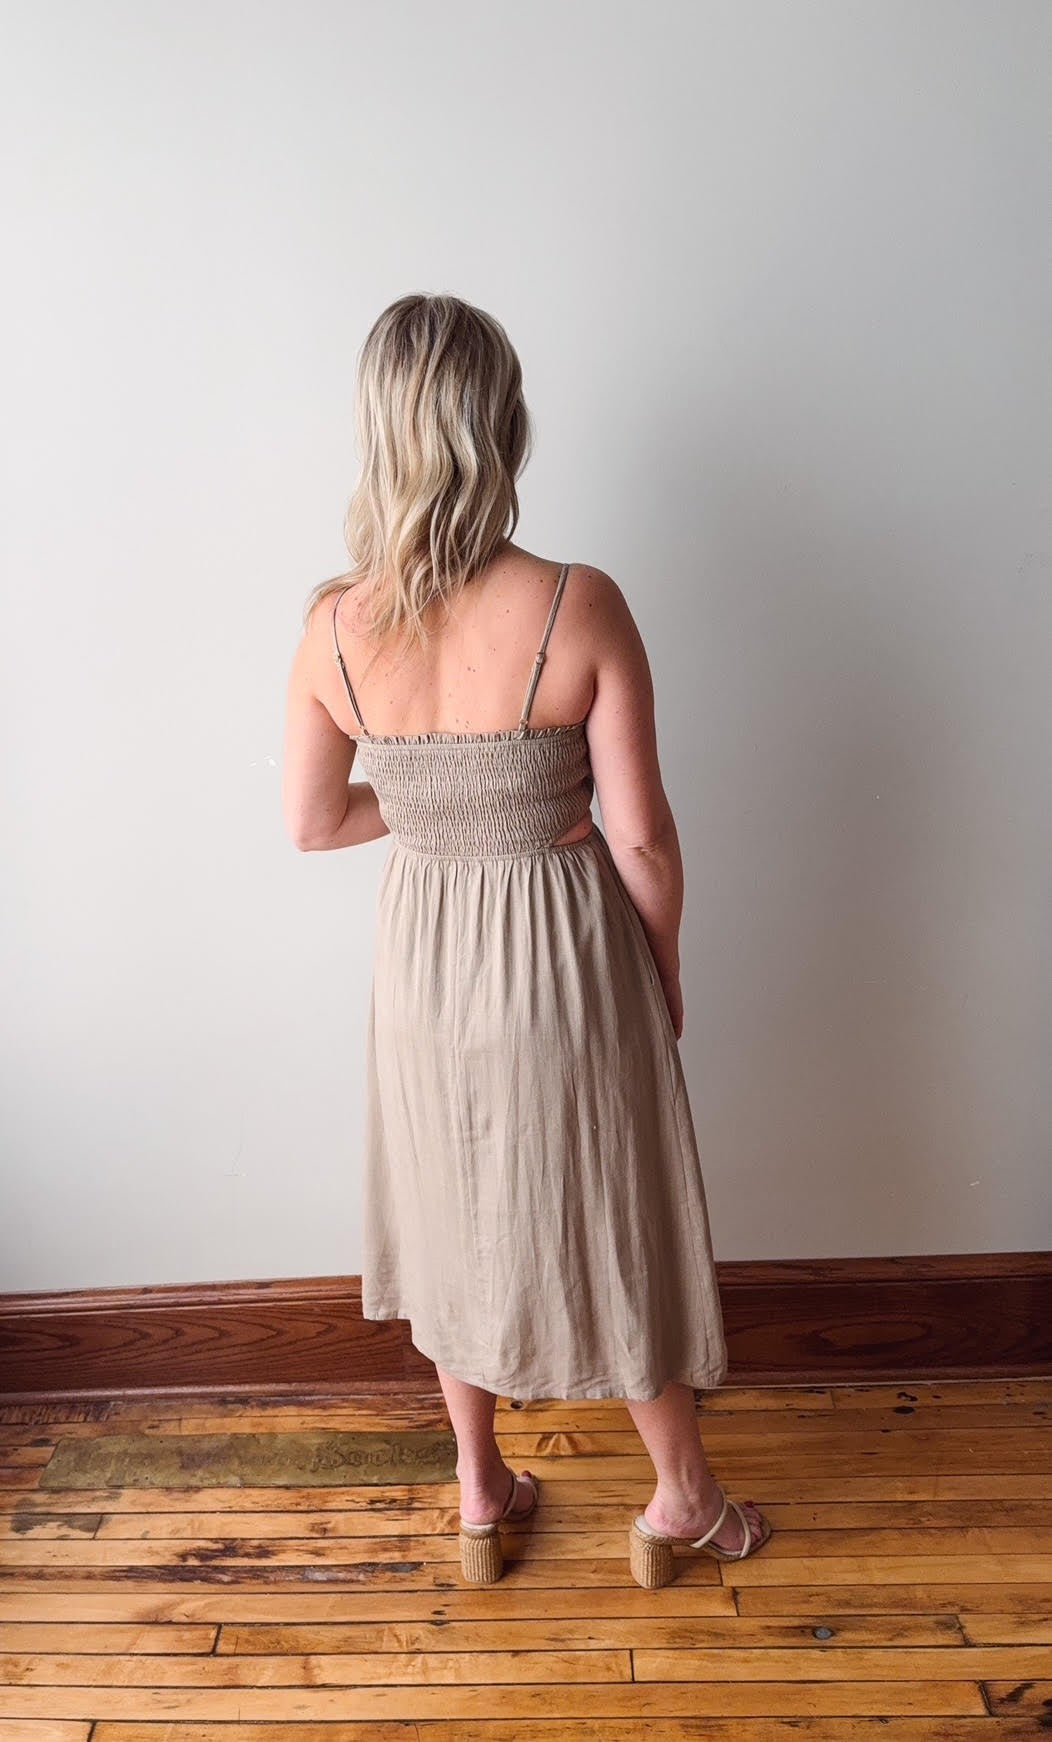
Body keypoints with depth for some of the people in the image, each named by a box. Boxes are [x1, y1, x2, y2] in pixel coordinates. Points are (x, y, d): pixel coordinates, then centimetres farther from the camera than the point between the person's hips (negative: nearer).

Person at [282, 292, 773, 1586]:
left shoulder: (335, 624, -13)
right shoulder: (580, 608, -22)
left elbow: (312, 822, -2)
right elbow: (641, 835, -16)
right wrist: (667, 969, 1)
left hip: (424, 959, 3)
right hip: (565, 958, -2)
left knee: (456, 1215, 23)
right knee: (614, 1220, 18)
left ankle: (481, 1494, 43)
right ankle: (681, 1498, 41)